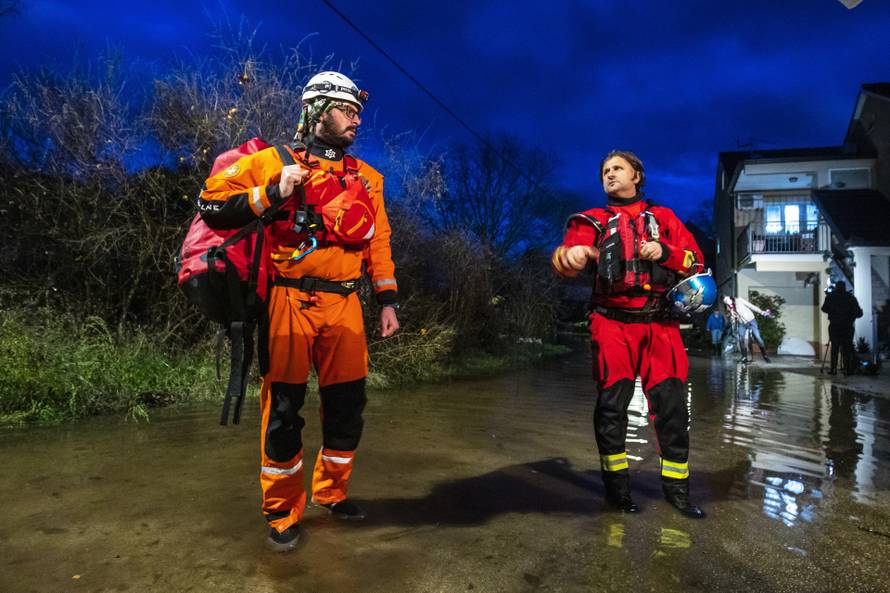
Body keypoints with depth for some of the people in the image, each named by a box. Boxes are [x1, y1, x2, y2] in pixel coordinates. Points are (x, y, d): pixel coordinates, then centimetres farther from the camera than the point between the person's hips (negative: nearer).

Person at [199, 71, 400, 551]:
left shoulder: (367, 177, 15)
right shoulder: (273, 163, 2)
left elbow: (378, 242, 16)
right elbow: (210, 203, -1)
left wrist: (387, 301, 11)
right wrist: (271, 194, -14)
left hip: (344, 305, 4)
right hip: (290, 302, -4)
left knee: (347, 404, 8)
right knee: (284, 408, 0)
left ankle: (332, 492, 31)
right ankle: (282, 514, 19)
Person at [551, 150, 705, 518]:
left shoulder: (663, 217, 17)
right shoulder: (593, 220, 9)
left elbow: (695, 260, 10)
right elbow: (567, 258, -10)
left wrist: (664, 252, -10)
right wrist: (570, 255, -35)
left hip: (660, 325, 2)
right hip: (613, 325, -2)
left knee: (671, 407, 2)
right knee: (611, 406, -1)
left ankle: (677, 487, 18)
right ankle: (616, 485, 15)